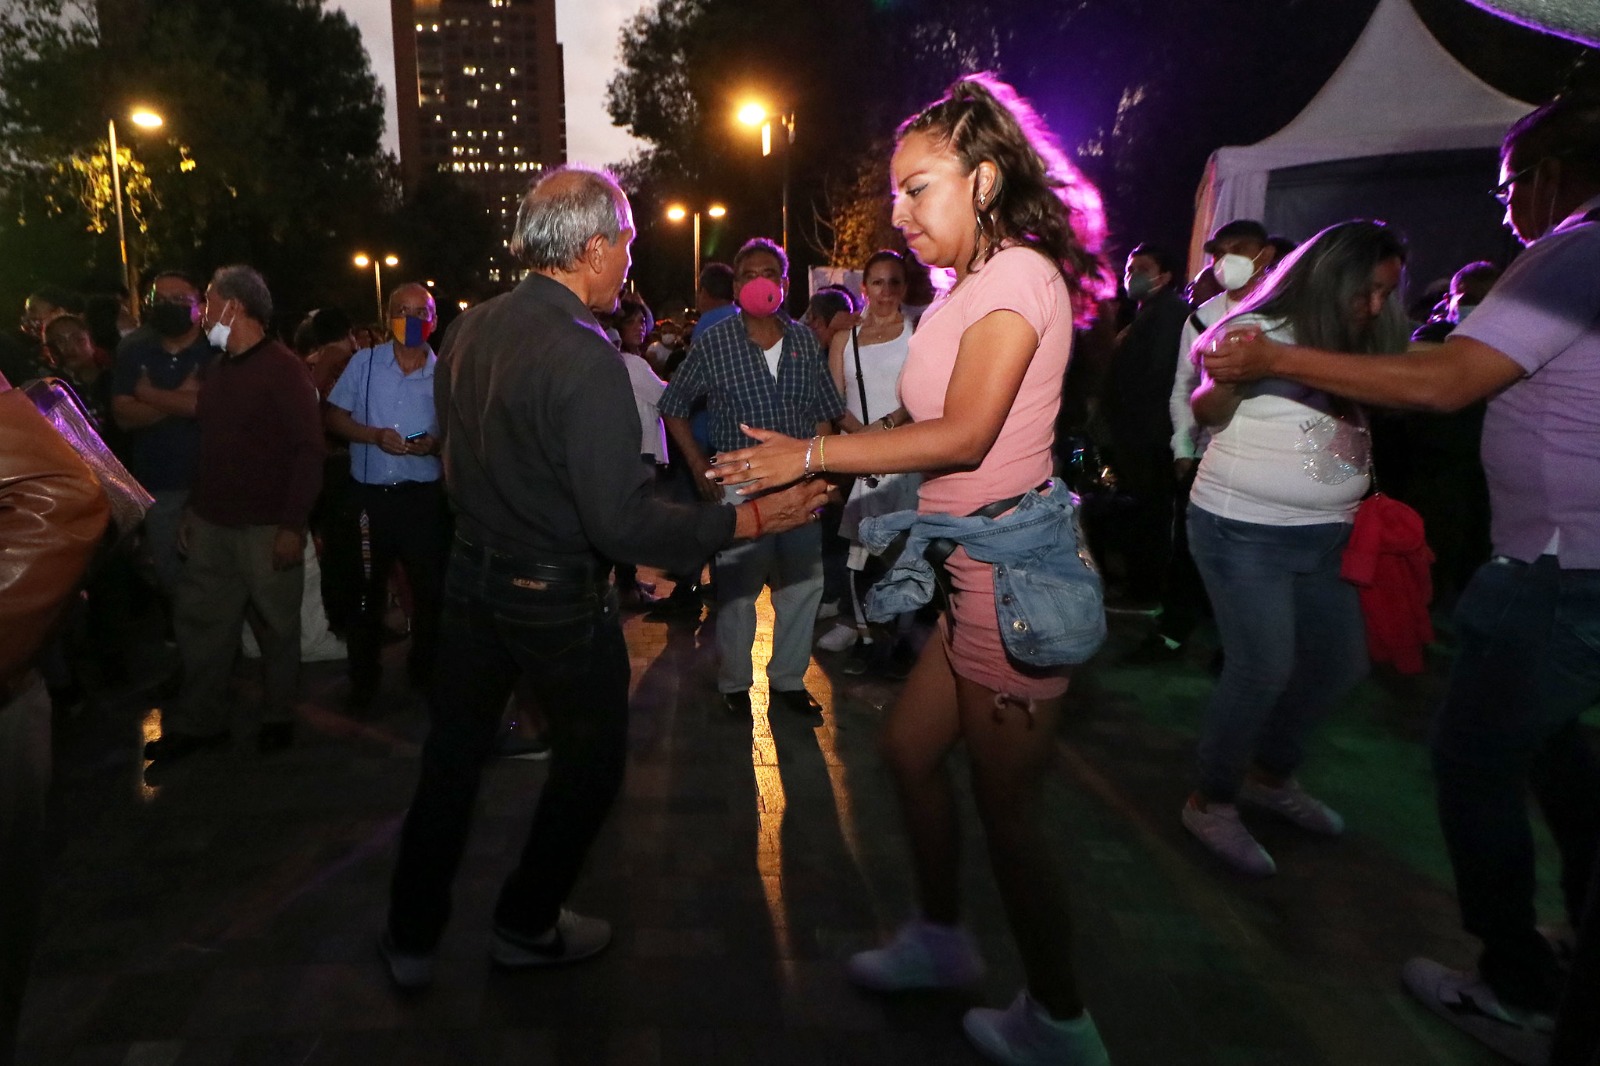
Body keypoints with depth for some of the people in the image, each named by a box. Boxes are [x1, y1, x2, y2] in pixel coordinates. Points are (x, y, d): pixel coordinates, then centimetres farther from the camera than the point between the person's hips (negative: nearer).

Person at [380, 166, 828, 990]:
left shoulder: (468, 330, 0)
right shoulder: (584, 356, -24)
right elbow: (622, 521, -29)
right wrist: (753, 519, -25)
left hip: (472, 572, 7)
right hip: (557, 596, -7)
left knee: (453, 752, 20)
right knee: (592, 758, 16)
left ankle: (412, 937, 35)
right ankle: (527, 927, 32)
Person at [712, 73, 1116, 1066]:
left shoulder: (1018, 276, -14)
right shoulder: (973, 288, 15)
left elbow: (963, 436, -22)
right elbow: (934, 434, 10)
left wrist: (811, 451, -16)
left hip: (1013, 574, -10)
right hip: (975, 574, 10)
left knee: (1007, 806, 5)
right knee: (910, 749, 19)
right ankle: (940, 937, 41)